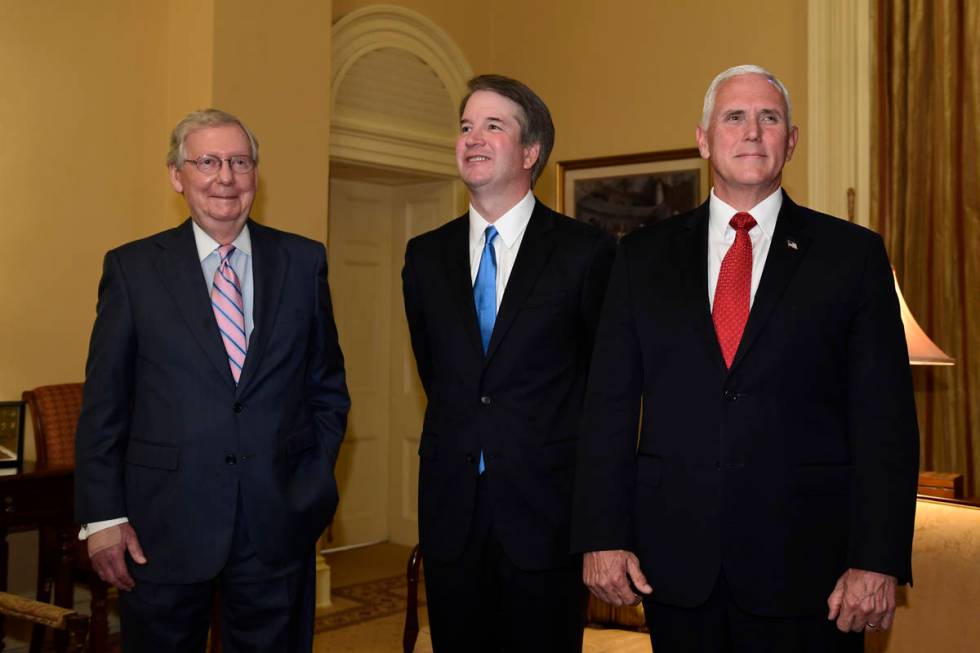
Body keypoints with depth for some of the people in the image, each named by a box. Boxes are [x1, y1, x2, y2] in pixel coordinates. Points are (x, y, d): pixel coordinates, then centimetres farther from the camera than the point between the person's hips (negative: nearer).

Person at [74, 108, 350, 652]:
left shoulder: (303, 261, 4)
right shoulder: (132, 267, 0)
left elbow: (327, 383, 9)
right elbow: (103, 404, 0)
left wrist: (315, 482, 3)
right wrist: (102, 516, -5)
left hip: (279, 524, 2)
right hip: (162, 527, -1)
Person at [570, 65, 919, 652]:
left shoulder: (853, 255, 2)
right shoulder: (644, 256, 6)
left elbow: (885, 419, -3)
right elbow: (610, 404, 3)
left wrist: (879, 561, -9)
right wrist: (603, 536, -3)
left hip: (805, 563, -1)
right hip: (675, 560, 2)